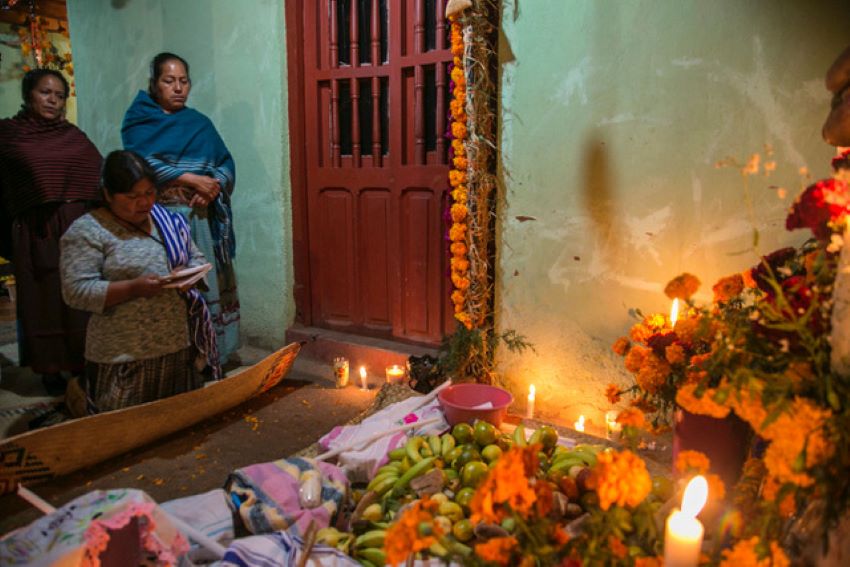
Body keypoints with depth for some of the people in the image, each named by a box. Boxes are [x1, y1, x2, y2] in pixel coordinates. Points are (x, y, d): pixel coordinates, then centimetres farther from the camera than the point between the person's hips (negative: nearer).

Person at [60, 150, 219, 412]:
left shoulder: (169, 220, 10)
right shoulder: (87, 231, -6)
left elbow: (198, 259, 17)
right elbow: (76, 291, -13)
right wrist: (134, 288, -23)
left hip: (182, 347, 5)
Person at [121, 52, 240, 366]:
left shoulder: (200, 123, 16)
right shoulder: (139, 120, 5)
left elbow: (226, 164, 9)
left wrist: (213, 187, -12)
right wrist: (192, 179, -16)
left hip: (201, 216, 3)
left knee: (206, 285, 1)